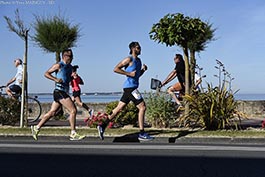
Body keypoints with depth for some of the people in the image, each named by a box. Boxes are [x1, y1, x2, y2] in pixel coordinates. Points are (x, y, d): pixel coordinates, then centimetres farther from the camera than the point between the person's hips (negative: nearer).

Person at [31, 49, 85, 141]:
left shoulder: (70, 67, 18)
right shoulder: (59, 65, -6)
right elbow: (46, 73, -7)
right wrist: (56, 79, -20)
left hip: (64, 92, 9)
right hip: (60, 91, -9)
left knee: (52, 112, 11)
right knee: (73, 110, -12)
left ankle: (36, 128, 20)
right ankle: (73, 134, -7)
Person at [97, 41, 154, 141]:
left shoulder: (138, 60, 19)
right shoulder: (129, 59, -8)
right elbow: (116, 69, -13)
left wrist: (143, 70, 8)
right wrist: (129, 74, -18)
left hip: (132, 87, 9)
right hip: (130, 87, -9)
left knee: (119, 108, 10)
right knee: (142, 107, -9)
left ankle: (102, 126, 15)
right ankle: (142, 134, -5)